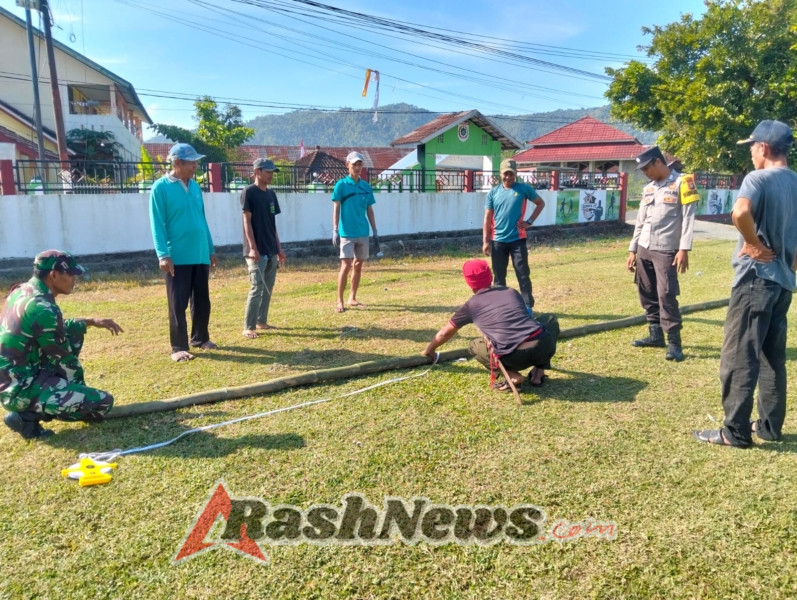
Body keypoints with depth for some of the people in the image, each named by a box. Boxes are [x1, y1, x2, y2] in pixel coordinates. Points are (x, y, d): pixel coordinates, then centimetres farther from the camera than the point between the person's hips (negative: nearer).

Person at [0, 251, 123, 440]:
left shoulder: (21, 291, 4)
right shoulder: (43, 309, -23)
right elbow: (64, 360, -12)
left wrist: (91, 321, 15)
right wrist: (79, 385, 5)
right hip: (20, 390, -9)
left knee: (72, 333, 16)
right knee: (102, 403, -13)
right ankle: (29, 414, -8)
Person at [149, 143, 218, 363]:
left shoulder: (195, 187, 11)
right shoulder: (161, 188, -7)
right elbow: (157, 224, -10)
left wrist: (211, 249, 17)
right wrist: (163, 255, -18)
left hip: (200, 255, 6)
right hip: (177, 257, -6)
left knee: (202, 301, 14)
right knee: (178, 304, 0)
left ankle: (200, 338, 29)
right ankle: (179, 347, 9)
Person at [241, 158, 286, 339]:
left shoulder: (271, 194, 14)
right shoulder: (249, 192, -8)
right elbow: (247, 221, -13)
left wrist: (279, 248, 15)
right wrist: (253, 247, -20)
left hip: (271, 251, 8)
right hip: (256, 251, -8)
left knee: (268, 288, 11)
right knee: (257, 288, -10)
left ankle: (261, 321, 22)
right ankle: (248, 327, -4)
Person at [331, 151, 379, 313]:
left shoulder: (366, 187, 9)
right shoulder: (341, 185, -3)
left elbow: (370, 211, 13)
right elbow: (336, 208, -5)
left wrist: (375, 232, 10)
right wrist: (335, 230, -13)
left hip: (363, 233, 5)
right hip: (347, 233, -5)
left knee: (358, 265, 9)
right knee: (346, 265, -9)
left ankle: (352, 298, 20)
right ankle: (339, 301, -2)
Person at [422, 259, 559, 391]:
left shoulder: (471, 305, 16)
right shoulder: (511, 291, 24)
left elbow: (444, 333, 31)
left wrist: (429, 350, 50)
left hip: (514, 358, -2)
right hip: (543, 345, 2)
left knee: (474, 345, 27)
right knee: (550, 320, 35)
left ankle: (512, 376, 4)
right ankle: (538, 374, 22)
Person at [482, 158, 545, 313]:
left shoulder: (524, 188, -1)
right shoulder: (493, 193, 3)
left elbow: (541, 203, 11)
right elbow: (487, 218, 3)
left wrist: (530, 221, 0)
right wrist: (485, 241, -2)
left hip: (517, 239, -2)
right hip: (497, 241, 2)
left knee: (523, 274, 1)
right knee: (499, 276, 9)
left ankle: (527, 306, 8)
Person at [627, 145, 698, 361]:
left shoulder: (681, 183, -5)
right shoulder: (648, 188, 15)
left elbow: (688, 217, -11)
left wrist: (684, 249, -18)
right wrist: (632, 250, 14)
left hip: (666, 251, -7)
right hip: (644, 249, 7)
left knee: (666, 295, -11)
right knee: (647, 294, 10)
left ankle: (674, 342, -3)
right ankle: (655, 334, 22)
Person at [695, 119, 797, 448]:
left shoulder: (758, 178, -12)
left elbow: (740, 212, -33)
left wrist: (755, 244, -18)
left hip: (757, 277, -8)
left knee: (739, 357, -4)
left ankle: (736, 432, 0)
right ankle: (770, 425, 22)